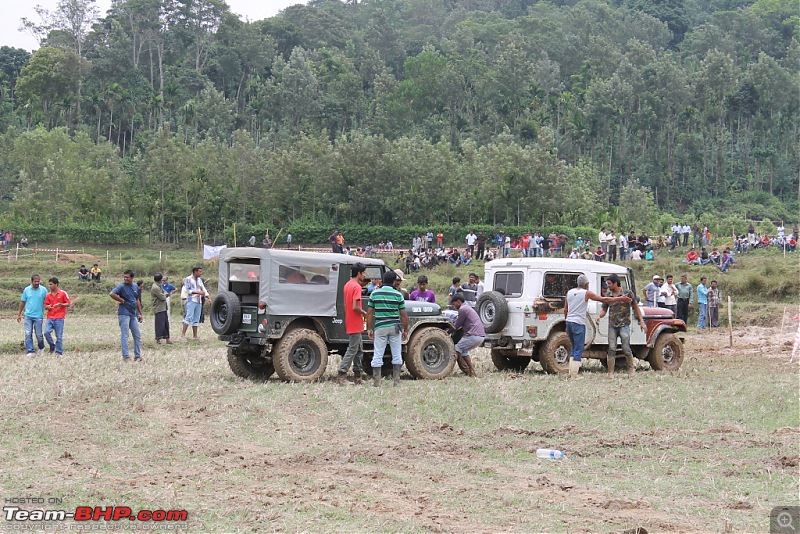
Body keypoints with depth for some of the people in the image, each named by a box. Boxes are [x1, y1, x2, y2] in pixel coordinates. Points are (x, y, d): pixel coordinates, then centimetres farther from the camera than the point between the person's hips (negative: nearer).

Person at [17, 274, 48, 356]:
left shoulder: (43, 290, -2)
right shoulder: (26, 290, 4)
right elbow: (22, 302, 11)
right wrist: (19, 314, 13)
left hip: (38, 316, -2)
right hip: (28, 315, 2)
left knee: (38, 334, 3)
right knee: (28, 334, -4)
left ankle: (41, 348, 28)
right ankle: (30, 351, 0)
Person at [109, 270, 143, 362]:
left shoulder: (135, 287, 11)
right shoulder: (122, 286, -9)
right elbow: (111, 294, -24)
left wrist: (140, 313, 17)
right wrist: (122, 300, -15)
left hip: (133, 314, 7)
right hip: (124, 313, -7)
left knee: (137, 334, 9)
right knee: (124, 335, -6)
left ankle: (137, 356, 17)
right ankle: (126, 357, -5)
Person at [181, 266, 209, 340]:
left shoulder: (199, 280, 17)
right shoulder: (188, 279, -2)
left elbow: (203, 289, 17)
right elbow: (187, 290, -11)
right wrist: (197, 292, -20)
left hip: (199, 302, 7)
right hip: (191, 301, -7)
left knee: (196, 319, 6)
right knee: (189, 317, -15)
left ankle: (195, 335, 9)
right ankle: (183, 335, -17)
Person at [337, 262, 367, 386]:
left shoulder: (347, 285, 13)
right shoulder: (357, 286, -17)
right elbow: (355, 307, -24)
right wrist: (365, 313, -9)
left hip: (350, 324, 10)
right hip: (355, 325, -10)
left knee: (359, 350, 14)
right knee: (352, 350, -7)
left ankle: (357, 376, 16)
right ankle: (341, 375, -9)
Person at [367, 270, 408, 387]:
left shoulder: (374, 294, 0)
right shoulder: (398, 295, -3)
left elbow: (369, 313, 1)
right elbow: (403, 315, -1)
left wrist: (369, 329, 8)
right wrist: (405, 330, 8)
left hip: (380, 328, 0)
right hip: (395, 327, 0)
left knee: (377, 355, 3)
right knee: (397, 355, 9)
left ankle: (376, 382, 1)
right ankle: (396, 381, 9)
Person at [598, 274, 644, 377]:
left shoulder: (627, 293, -3)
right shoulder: (608, 295, 8)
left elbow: (636, 307, 5)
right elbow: (604, 309, 12)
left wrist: (641, 321, 1)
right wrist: (599, 316, -9)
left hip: (624, 325, -3)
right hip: (612, 325, 3)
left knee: (626, 348, -8)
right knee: (612, 349, -2)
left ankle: (631, 369, 12)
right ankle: (610, 372, 2)